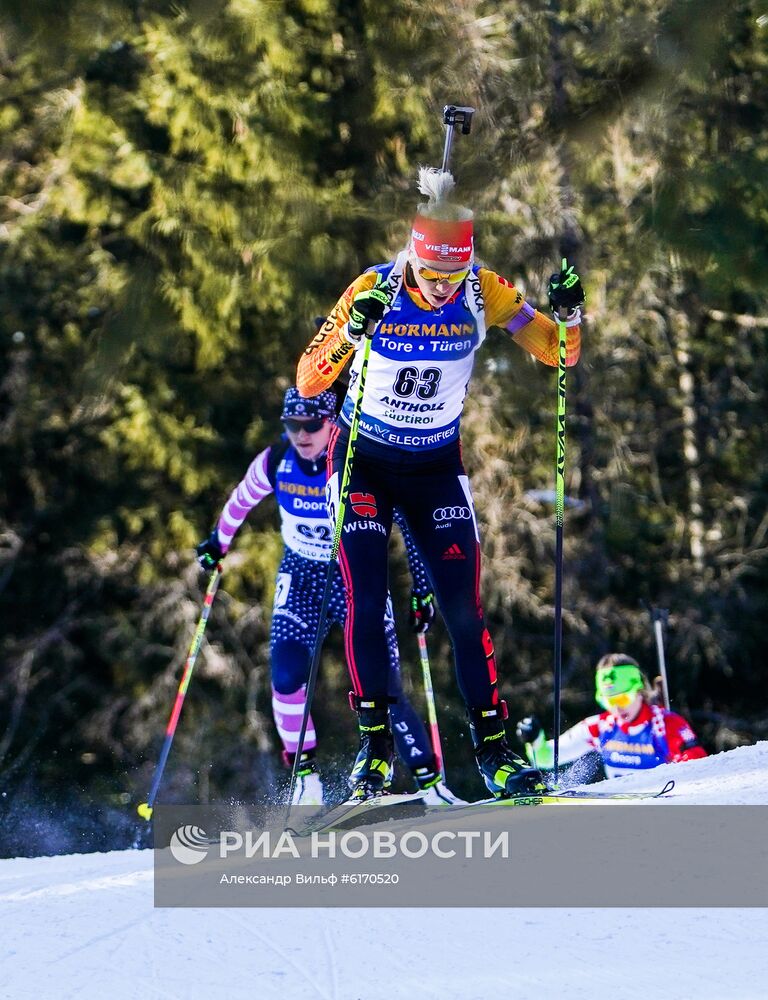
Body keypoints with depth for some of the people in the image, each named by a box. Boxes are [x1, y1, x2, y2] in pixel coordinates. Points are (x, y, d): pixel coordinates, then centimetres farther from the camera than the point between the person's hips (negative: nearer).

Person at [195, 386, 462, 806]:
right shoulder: (275, 463, -10)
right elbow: (241, 501, 12)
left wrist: (422, 589, -16)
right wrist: (217, 541, 27)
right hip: (301, 578, 3)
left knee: (383, 689, -11)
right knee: (287, 677, -16)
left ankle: (430, 781, -1)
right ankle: (306, 780, -2)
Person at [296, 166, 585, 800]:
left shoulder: (483, 292, -13)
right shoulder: (374, 291, -19)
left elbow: (556, 353, -7)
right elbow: (309, 382, -20)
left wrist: (569, 316, -29)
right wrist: (353, 333, -38)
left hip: (437, 467, 1)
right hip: (363, 462, -1)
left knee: (463, 606, -5)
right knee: (366, 601, -10)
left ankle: (493, 747, 0)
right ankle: (373, 744, -1)